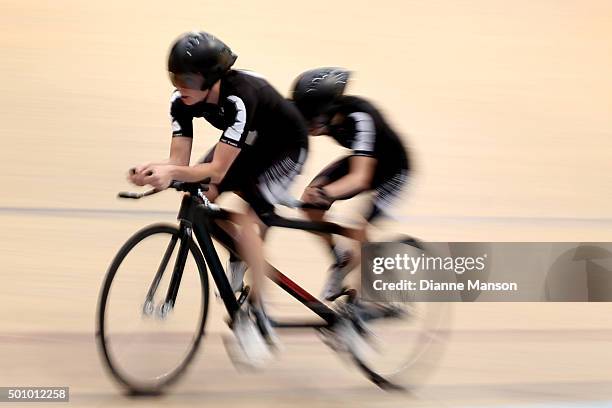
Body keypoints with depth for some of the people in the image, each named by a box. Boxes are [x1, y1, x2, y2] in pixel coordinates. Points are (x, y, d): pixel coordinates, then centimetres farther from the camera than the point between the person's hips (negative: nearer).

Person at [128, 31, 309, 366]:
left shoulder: (239, 98, -40)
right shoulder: (182, 101, -21)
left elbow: (218, 170, -40)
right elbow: (179, 161, -22)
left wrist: (172, 173, -56)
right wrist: (154, 171, -44)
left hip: (285, 148, -7)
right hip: (248, 146, 7)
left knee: (243, 218, -23)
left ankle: (255, 312, -10)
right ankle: (240, 257, 14)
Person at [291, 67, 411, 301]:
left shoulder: (359, 118, -39)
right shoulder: (319, 115, -23)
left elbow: (360, 178, -49)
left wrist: (324, 192, -66)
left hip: (391, 170, -6)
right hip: (357, 161, 6)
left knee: (357, 227, -23)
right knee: (310, 204, -13)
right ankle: (340, 260, 11)